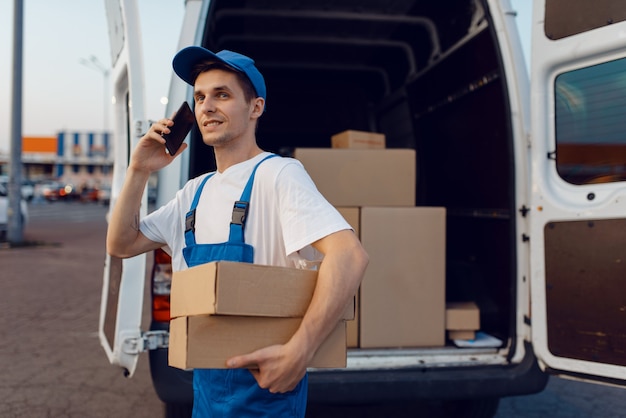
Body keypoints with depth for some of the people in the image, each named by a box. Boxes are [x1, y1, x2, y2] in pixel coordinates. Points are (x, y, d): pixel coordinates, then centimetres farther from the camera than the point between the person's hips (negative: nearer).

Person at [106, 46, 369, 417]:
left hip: (261, 387, -7)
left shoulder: (277, 173, -15)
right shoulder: (196, 191, 9)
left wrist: (299, 351, -33)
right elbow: (120, 245, 12)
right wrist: (139, 172, -2)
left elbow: (350, 256, -27)